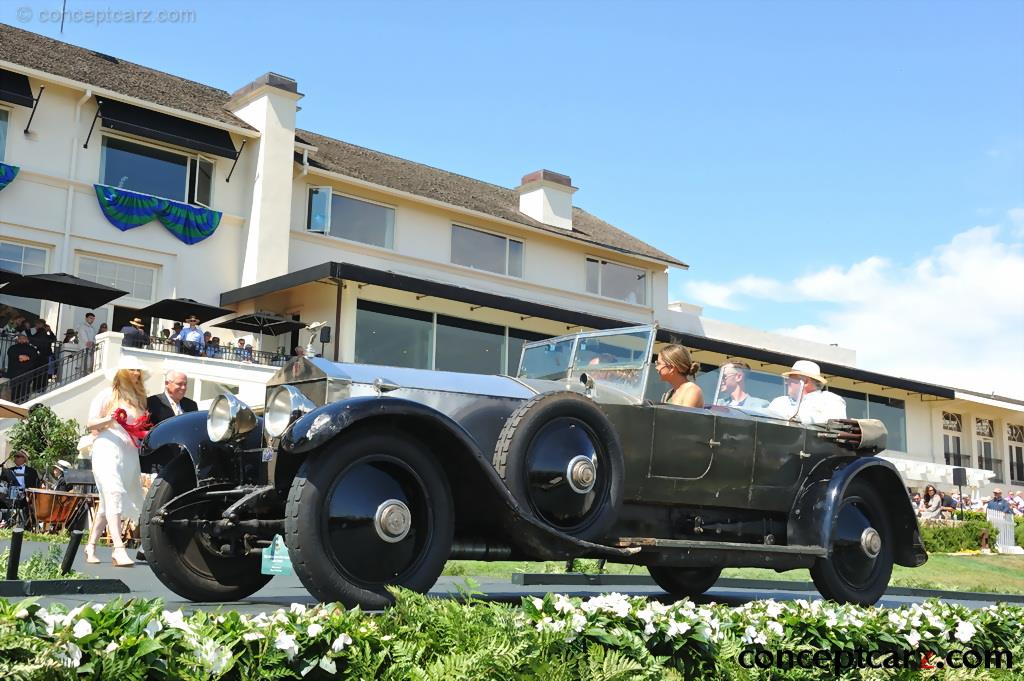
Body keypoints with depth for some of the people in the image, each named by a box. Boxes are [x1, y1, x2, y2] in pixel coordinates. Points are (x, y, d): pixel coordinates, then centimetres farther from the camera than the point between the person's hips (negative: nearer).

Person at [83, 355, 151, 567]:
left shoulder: (138, 397, 20)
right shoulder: (108, 394, 2)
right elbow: (90, 424, -1)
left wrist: (144, 425, 5)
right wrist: (109, 419, -19)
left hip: (130, 453, 6)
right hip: (108, 449, -6)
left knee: (108, 502, 7)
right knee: (114, 498, -18)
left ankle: (90, 546, 14)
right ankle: (119, 549, -29)